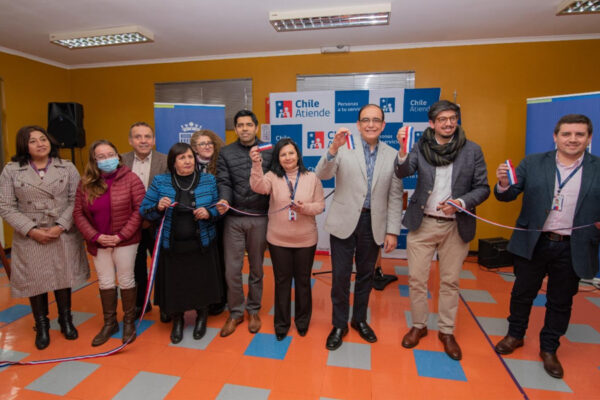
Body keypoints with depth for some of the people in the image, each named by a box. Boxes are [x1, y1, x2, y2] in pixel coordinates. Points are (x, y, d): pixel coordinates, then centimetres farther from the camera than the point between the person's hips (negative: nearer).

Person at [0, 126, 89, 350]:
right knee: (35, 281, 8)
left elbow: (75, 201, -3)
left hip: (63, 236, 0)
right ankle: (41, 327, 29)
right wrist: (32, 230, -13)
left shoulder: (67, 168, 1)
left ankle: (66, 320, 32)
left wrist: (60, 226, -15)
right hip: (30, 239, 0)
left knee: (63, 278, 11)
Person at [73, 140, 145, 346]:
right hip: (98, 242, 3)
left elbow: (140, 209, -13)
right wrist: (95, 236, -10)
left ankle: (129, 322, 27)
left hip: (125, 241, -3)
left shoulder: (130, 178, -10)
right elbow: (78, 213, 1)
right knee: (105, 282, 14)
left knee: (126, 281, 9)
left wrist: (121, 235, -16)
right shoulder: (86, 183, 0)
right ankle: (109, 323, 31)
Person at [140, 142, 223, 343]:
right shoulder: (160, 181, 0)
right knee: (174, 285, 9)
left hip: (201, 245, 0)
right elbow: (144, 210, 1)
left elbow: (219, 207, 4)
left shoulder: (209, 180, 1)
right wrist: (158, 208, -19)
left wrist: (208, 212, -17)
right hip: (172, 246, 0)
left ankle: (201, 318, 39)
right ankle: (177, 321, 38)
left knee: (201, 284, 10)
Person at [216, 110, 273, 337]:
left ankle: (253, 310, 32)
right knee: (232, 269, 3)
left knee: (256, 267, 13)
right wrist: (224, 200, -22)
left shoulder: (269, 152, 4)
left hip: (260, 218, 0)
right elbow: (224, 182, -2)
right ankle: (235, 312, 24)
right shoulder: (226, 153, 5)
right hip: (234, 218, 0)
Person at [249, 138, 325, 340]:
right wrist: (257, 165, -41)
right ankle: (282, 323, 32)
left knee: (303, 280, 15)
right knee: (282, 281, 13)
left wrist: (305, 208, -20)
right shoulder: (273, 177, -5)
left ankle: (302, 320, 37)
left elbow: (320, 205, -1)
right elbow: (259, 187, -26)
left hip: (305, 240, 1)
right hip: (278, 240, 0)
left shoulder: (311, 178, -3)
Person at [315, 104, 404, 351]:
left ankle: (360, 320, 38)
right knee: (341, 275, 6)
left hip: (373, 223, 3)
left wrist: (392, 231, 0)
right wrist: (333, 149, -32)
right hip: (344, 221, -2)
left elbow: (395, 196, 3)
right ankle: (339, 325, 27)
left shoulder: (392, 155, 2)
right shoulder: (345, 147, -5)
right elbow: (322, 175, -16)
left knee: (366, 274, 16)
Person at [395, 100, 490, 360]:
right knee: (416, 279, 7)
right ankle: (419, 325, 29)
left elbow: (482, 188, 0)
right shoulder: (420, 147, -3)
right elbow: (402, 172, -19)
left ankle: (447, 331, 32)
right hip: (422, 223, 0)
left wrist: (461, 202, -18)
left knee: (450, 282, 13)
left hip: (456, 226, 1)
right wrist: (403, 151, -37)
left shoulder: (472, 151, -2)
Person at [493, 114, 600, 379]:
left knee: (561, 302, 14)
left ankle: (549, 349, 34)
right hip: (533, 243, 0)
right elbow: (508, 195, -6)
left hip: (573, 249, 1)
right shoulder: (532, 163, -1)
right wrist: (503, 184, -28)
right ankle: (515, 335, 37)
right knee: (522, 293, 15)